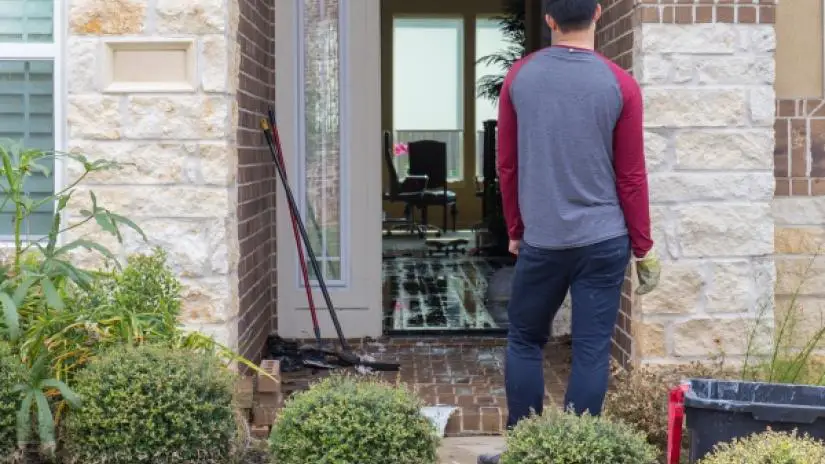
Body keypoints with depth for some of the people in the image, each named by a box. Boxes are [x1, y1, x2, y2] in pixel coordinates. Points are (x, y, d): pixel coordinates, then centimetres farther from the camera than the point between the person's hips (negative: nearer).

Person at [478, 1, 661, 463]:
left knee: (525, 342, 15)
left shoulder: (519, 77, 0)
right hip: (604, 240, -1)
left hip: (541, 240, 1)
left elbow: (507, 165, 6)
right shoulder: (620, 85, -6)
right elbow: (631, 176, -3)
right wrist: (644, 247, 6)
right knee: (592, 351, 3)